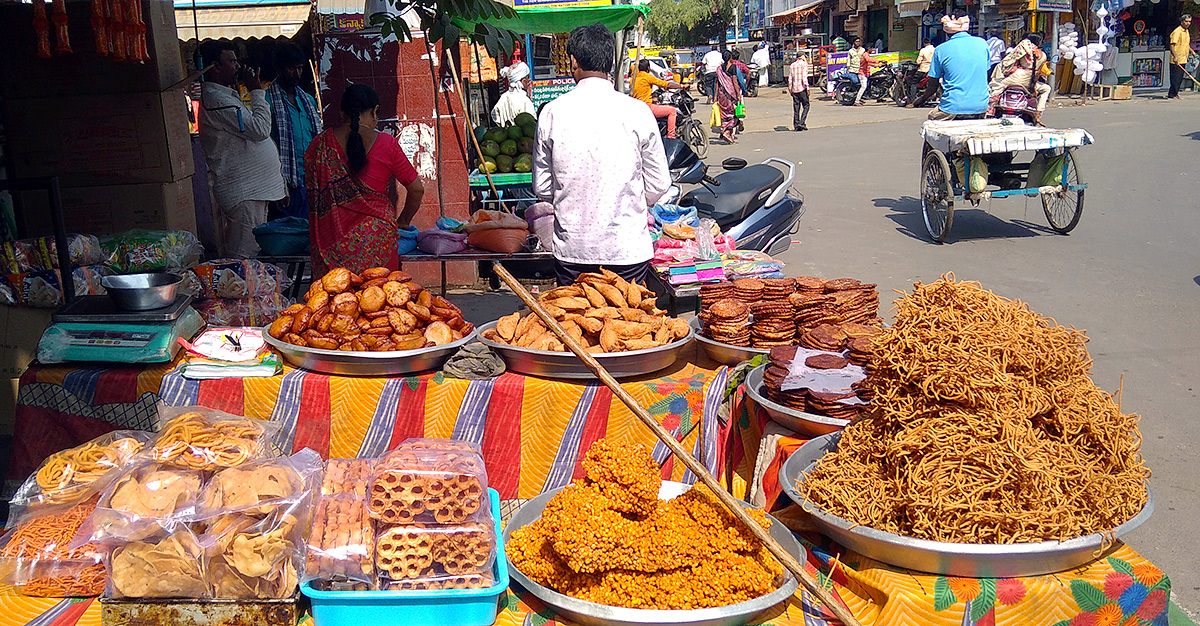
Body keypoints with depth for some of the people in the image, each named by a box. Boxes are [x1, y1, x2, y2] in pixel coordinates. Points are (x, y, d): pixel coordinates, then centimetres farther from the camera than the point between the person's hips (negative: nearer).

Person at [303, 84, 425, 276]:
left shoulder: (320, 144, 4)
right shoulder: (386, 143, -1)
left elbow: (311, 192, 11)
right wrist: (402, 222, 19)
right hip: (376, 236, -2)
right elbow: (417, 190, 4)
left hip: (331, 237, 2)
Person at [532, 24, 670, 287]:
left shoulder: (552, 112, -3)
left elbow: (542, 188, 5)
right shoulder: (637, 112, -6)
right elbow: (659, 184, 2)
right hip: (627, 248, -1)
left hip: (571, 249, 1)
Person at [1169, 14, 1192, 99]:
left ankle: (1174, 93, 18)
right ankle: (1172, 94, -2)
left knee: (1180, 78, 11)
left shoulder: (1186, 31, 15)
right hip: (1176, 60, -9)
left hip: (1183, 60, 9)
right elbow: (1172, 45, -20)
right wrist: (1175, 56, -28)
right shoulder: (1177, 32, -13)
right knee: (1175, 77, -8)